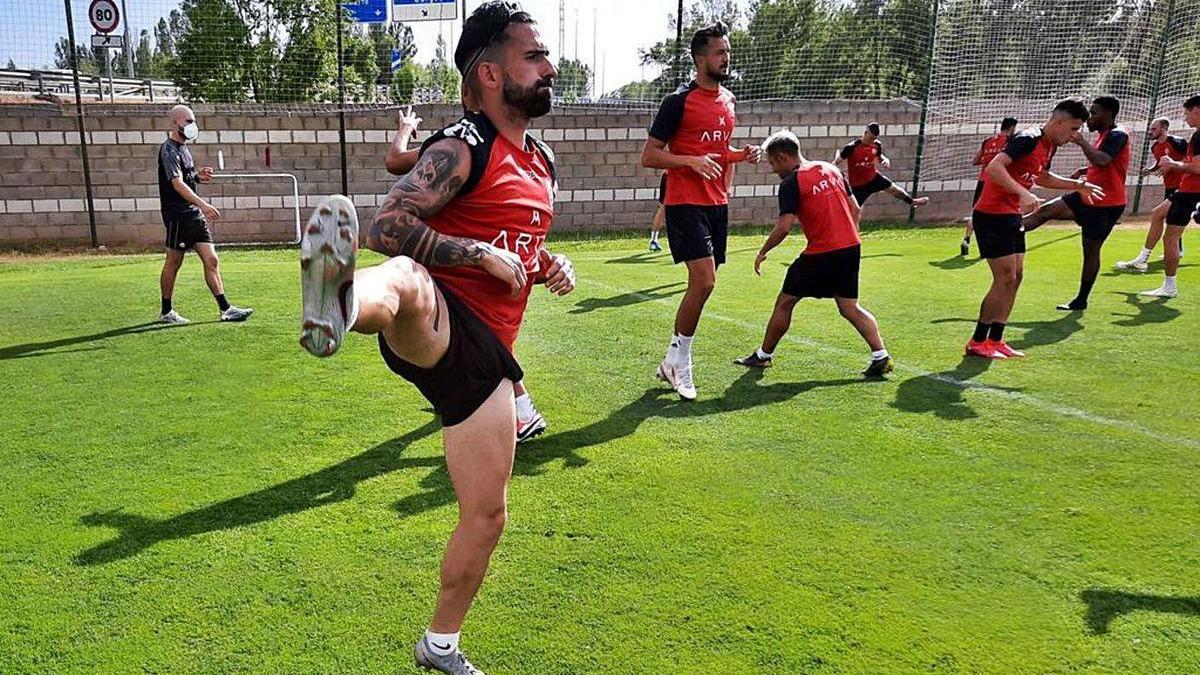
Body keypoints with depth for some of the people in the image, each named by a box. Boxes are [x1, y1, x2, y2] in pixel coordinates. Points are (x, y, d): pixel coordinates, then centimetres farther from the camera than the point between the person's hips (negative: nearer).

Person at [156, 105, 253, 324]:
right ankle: (166, 311, 16)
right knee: (173, 263, 3)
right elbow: (177, 184, -26)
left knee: (211, 261, 1)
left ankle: (226, 309, -1)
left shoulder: (182, 147, 17)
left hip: (195, 214, 8)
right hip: (178, 215, -8)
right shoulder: (168, 150, -12)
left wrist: (198, 176, 6)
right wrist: (202, 204, -38)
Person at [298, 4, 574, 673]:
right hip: (435, 325, -7)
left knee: (487, 516, 12)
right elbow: (388, 227, -15)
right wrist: (484, 255, -20)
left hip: (485, 350, 7)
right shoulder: (462, 147, -6)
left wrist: (551, 264, 11)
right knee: (403, 277, -42)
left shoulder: (543, 162, 18)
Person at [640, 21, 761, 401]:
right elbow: (649, 156, -9)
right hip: (685, 203, -8)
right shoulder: (679, 101, -9)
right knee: (704, 282, -17)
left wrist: (741, 155, 7)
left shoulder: (728, 99, 14)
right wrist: (692, 160, -22)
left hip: (717, 204, 8)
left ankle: (673, 362, 22)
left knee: (702, 285, 8)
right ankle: (677, 360, 1)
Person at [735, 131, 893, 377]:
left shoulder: (791, 183, -8)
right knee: (850, 308, 13)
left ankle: (764, 355, 20)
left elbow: (784, 227, -15)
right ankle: (881, 356, 3)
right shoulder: (831, 169, 13)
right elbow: (856, 210, 14)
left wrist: (762, 253, -3)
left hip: (820, 253, -7)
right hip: (851, 247, 7)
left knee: (785, 302, 9)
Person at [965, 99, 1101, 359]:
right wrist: (1023, 193, -39)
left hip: (1012, 216, 10)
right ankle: (977, 342, 1)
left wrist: (1079, 185, 29)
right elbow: (994, 167, -31)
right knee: (1005, 279, -9)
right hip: (992, 215, -10)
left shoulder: (1050, 145, 13)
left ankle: (995, 340, 15)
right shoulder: (1028, 139, -17)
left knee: (1015, 277, 9)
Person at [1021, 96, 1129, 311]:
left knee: (1091, 251, 0)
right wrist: (1083, 171, 12)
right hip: (1088, 197, 9)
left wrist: (1082, 142, -27)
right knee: (1046, 211, -2)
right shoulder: (1104, 135, 12)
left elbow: (1102, 160, -35)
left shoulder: (1118, 135, -17)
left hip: (1106, 205, -9)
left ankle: (1081, 300, 10)